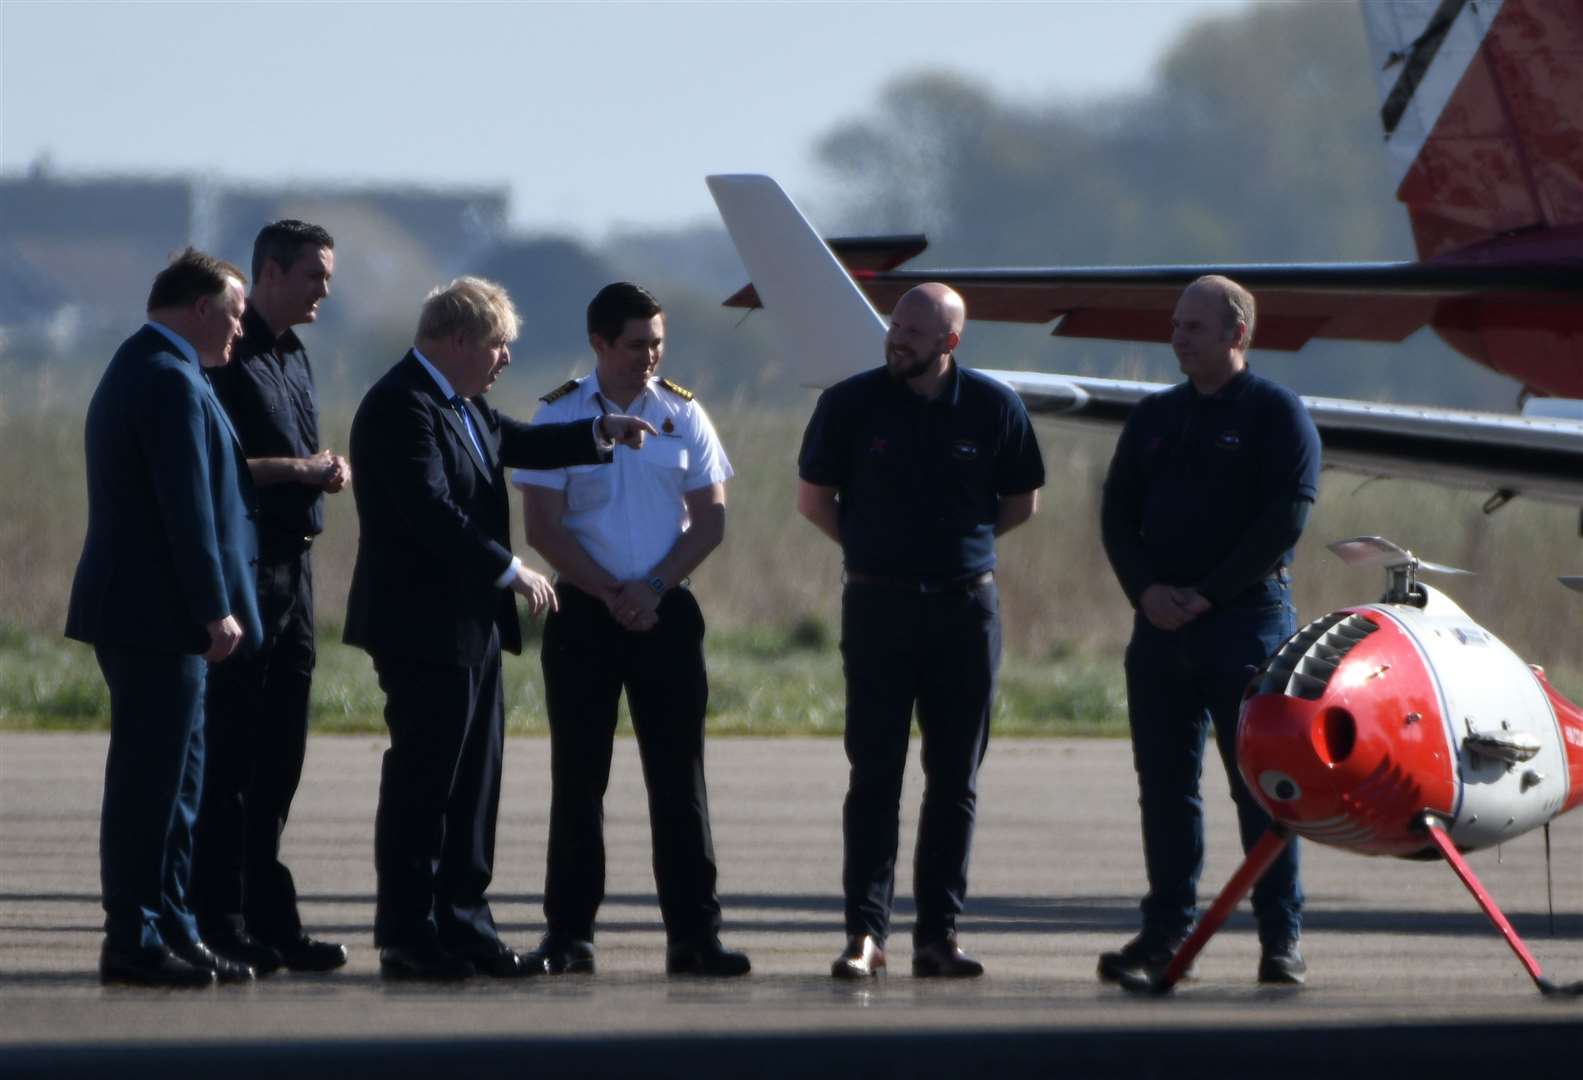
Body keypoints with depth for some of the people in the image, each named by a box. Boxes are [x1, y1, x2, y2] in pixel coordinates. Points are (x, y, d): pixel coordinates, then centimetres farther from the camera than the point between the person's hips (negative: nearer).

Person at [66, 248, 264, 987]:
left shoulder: (133, 371, 19)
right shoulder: (173, 381, -15)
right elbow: (187, 508, -20)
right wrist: (216, 609, -18)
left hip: (141, 615, 11)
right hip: (157, 617, -11)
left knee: (170, 781, 13)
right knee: (150, 780, -7)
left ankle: (171, 934, 17)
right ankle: (134, 942, -4)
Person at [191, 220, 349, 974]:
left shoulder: (294, 357, 17)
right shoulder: (229, 357, -11)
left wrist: (325, 472, 6)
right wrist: (297, 470, -17)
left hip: (292, 565, 9)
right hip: (242, 567, -9)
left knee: (278, 756, 10)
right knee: (230, 753, -5)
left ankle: (269, 920, 14)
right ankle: (219, 920, -3)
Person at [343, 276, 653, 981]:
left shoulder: (460, 403, 15)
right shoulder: (401, 407, -17)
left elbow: (513, 443, 29)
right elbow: (431, 511, -24)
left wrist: (599, 435, 16)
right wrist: (511, 571, -20)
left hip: (471, 625, 10)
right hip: (423, 627, -10)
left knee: (473, 781, 12)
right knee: (423, 782, -6)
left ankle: (462, 923, 17)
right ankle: (407, 937, -1)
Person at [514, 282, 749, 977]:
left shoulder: (682, 416, 6)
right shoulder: (559, 416, 0)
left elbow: (710, 519, 5)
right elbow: (543, 527, -3)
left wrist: (653, 588, -9)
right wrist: (611, 594, -10)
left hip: (665, 610, 1)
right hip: (583, 612, -1)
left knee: (678, 775, -2)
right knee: (578, 776, 1)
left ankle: (693, 935, -2)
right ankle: (568, 935, 5)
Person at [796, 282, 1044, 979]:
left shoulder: (993, 409, 1)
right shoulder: (852, 404, -2)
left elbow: (1022, 502, 13)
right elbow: (813, 496, 8)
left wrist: (962, 543, 7)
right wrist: (878, 549, 6)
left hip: (966, 606, 1)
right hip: (879, 606, -1)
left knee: (955, 778, 3)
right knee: (875, 773, -4)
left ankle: (938, 934, 8)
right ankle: (865, 932, -5)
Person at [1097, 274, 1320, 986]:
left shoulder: (1277, 414, -2)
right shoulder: (1154, 418, 15)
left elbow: (1286, 517, -10)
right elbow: (1117, 511, 12)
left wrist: (1209, 593, -15)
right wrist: (1145, 588, -5)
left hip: (1246, 618, -5)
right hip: (1160, 626, 5)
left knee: (1261, 784, -4)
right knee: (1164, 785, 6)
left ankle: (1281, 940, -2)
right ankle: (1165, 933, 11)